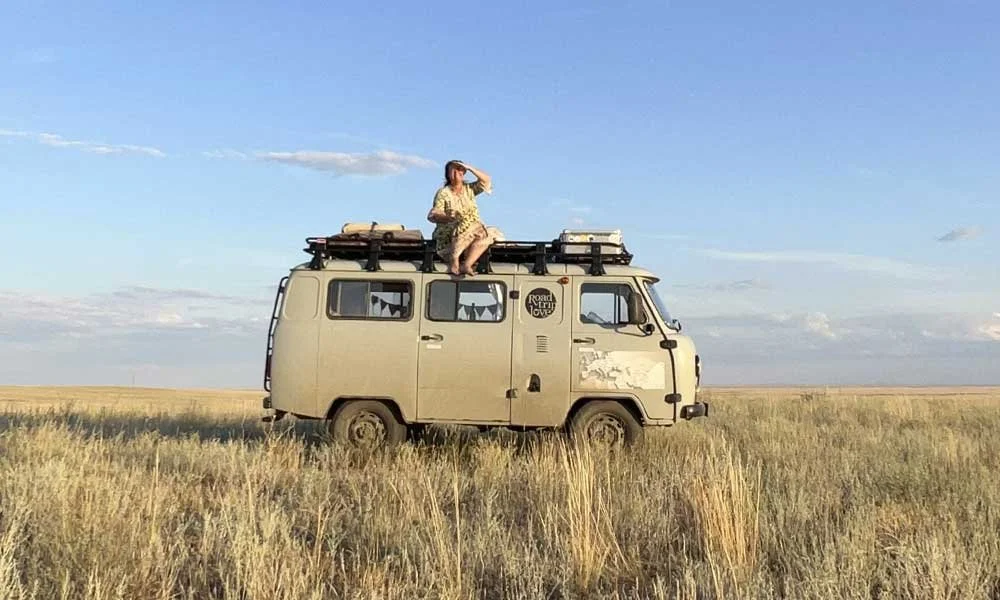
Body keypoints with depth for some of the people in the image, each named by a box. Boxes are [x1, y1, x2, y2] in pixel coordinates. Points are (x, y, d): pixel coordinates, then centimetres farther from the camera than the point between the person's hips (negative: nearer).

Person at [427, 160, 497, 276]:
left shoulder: (469, 189, 19)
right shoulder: (443, 193, 5)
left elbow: (486, 180, 8)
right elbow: (432, 216, -6)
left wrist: (470, 168, 1)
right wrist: (449, 218, -25)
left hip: (473, 234, 4)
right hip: (448, 235, -4)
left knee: (489, 234, -26)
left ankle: (466, 265, -40)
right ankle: (453, 261, -39)